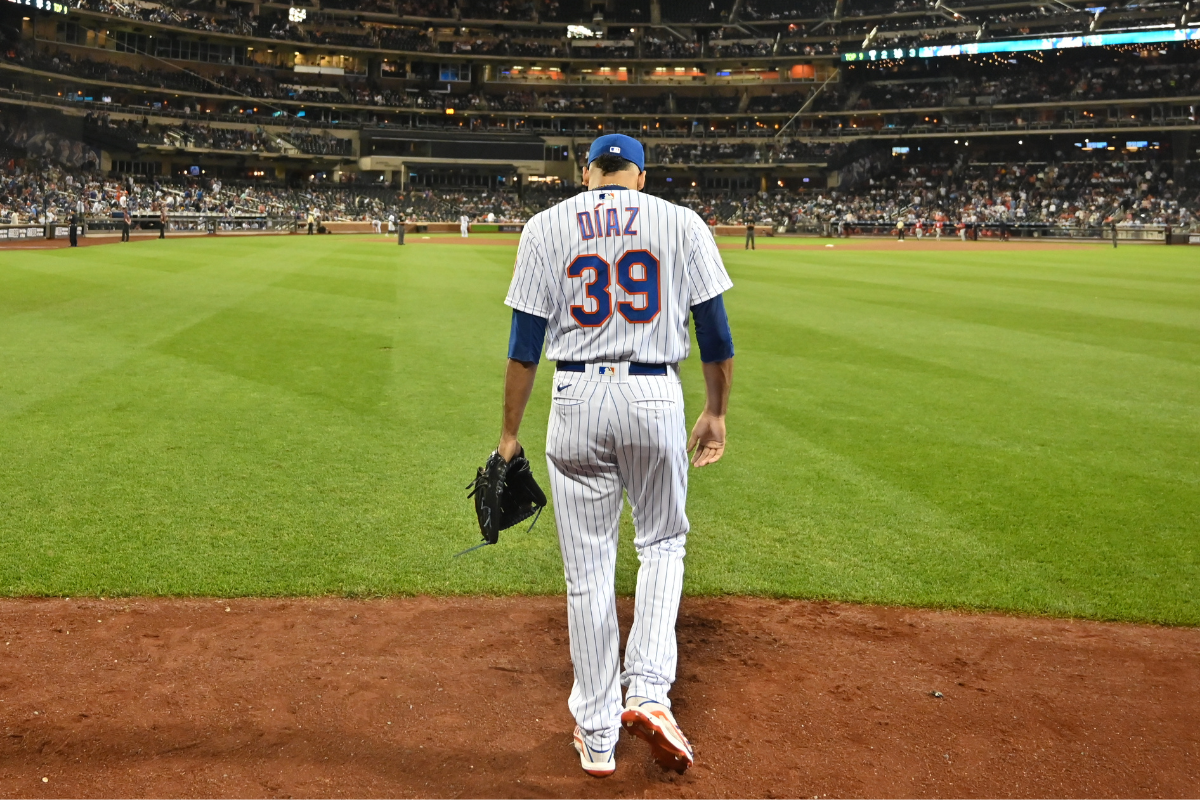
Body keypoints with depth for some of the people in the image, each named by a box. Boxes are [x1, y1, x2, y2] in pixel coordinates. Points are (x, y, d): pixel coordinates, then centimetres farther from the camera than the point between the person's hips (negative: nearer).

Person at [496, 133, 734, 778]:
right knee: (662, 541, 20)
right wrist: (716, 412, 15)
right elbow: (715, 330, 4)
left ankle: (596, 735, 17)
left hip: (577, 400, 0)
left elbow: (526, 341, 1)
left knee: (587, 567, 8)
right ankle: (649, 691, 5)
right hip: (656, 397, 0)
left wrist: (510, 433, 6)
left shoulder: (546, 226, 5)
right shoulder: (682, 223, 6)